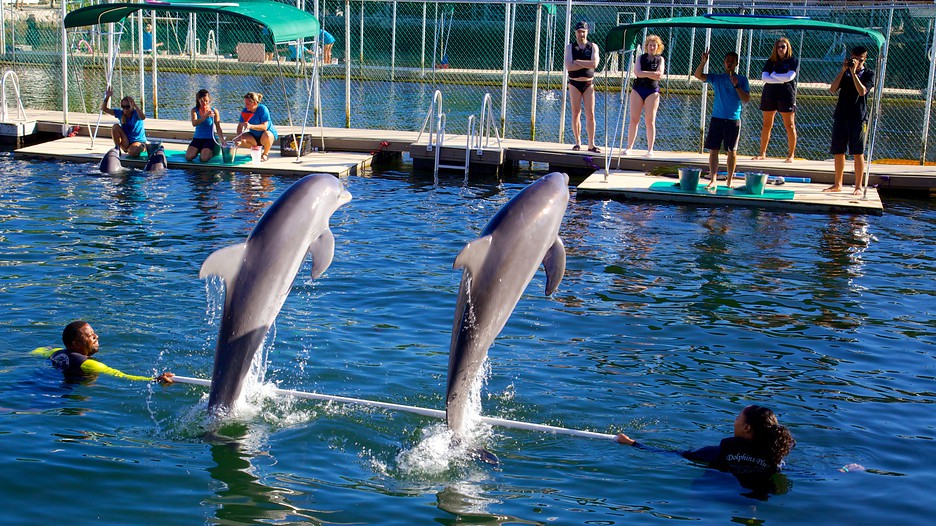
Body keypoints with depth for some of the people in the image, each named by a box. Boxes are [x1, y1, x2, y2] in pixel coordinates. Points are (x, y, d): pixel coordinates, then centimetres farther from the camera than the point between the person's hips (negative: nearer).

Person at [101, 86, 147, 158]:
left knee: (132, 152, -37)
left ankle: (141, 149, 2)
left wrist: (135, 105, -48)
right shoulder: (120, 113, -4)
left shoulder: (136, 113, -17)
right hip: (125, 143, 4)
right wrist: (107, 97, -22)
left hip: (139, 141, -4)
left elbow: (143, 117, -42)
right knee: (116, 126, -19)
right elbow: (104, 109, -8)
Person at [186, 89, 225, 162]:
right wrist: (206, 116, -32)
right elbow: (194, 123, -19)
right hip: (197, 138, 2)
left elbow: (218, 128, 0)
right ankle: (198, 151, 18)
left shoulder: (214, 111, -1)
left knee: (204, 158, -26)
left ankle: (210, 152, 12)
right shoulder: (195, 110, 0)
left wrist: (222, 139, -15)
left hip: (209, 139, -2)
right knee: (188, 157, -17)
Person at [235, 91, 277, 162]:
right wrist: (239, 138, -33)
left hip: (269, 133, -5)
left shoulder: (263, 109, -23)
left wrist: (251, 126, -46)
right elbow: (240, 126, -14)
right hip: (254, 136, 5)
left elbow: (264, 127, -31)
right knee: (242, 140, -21)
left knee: (266, 135, -39)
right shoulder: (245, 111, -10)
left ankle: (266, 153, -8)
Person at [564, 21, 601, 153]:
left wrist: (577, 61, -11)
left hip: (588, 84, 0)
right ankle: (578, 142, 8)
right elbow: (568, 66, -11)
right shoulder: (570, 47, 4)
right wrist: (587, 64, -13)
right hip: (574, 83, 0)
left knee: (590, 114, -4)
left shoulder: (593, 46, 4)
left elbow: (594, 64, -13)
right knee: (576, 113, 2)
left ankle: (591, 144, -2)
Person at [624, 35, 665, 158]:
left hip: (652, 91, -1)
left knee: (650, 121, -1)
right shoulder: (641, 57, 10)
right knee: (634, 120, -2)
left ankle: (650, 150, 2)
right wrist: (652, 73, -14)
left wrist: (645, 73, -13)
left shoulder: (660, 59, 9)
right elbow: (637, 72, -8)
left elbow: (660, 75, -8)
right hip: (637, 89, 1)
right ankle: (629, 147, 2)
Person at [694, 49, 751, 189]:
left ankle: (729, 180, 16)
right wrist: (703, 62, -20)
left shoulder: (742, 80, 4)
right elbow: (698, 75, -4)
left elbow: (746, 99, -4)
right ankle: (713, 180, -3)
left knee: (732, 151, 5)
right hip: (717, 118, 1)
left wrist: (736, 86, -15)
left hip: (733, 120, -1)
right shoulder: (716, 78, 7)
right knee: (713, 150, -4)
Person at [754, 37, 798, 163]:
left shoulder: (793, 61, 3)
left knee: (789, 125, -2)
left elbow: (790, 76, -13)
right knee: (766, 125, 5)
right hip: (769, 94, 3)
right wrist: (780, 80, -13)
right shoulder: (770, 61, 11)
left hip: (786, 95, -3)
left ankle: (791, 155, 1)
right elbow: (764, 77, -3)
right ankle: (762, 153, 11)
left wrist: (774, 75, -4)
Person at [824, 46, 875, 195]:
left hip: (858, 117, -4)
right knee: (838, 152, 6)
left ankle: (859, 186, 4)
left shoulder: (868, 74, 1)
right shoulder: (845, 73, 12)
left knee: (858, 153, -2)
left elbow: (862, 91, -16)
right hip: (841, 116, 4)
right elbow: (833, 89, -3)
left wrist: (854, 72, -16)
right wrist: (843, 70, -8)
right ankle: (837, 184, 16)